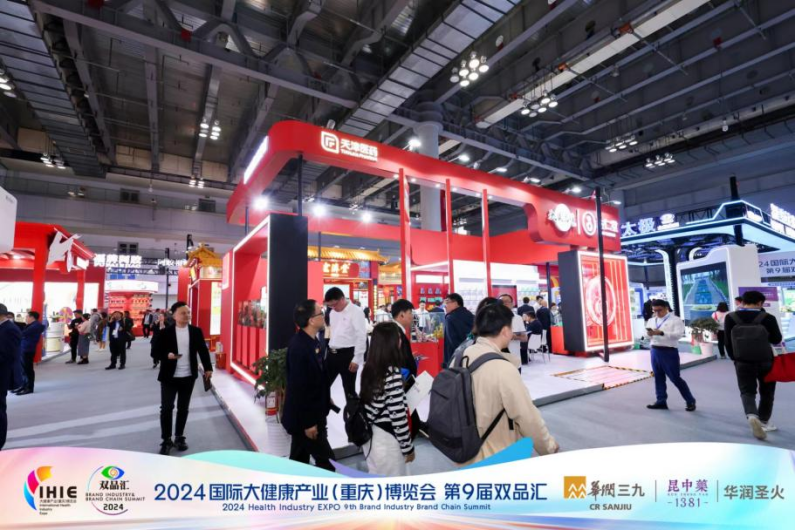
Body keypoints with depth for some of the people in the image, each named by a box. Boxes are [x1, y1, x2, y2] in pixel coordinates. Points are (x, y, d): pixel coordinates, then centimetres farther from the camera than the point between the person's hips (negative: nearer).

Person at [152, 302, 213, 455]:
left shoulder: (196, 331, 1)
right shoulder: (165, 332, -5)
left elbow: (203, 350, 5)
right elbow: (156, 351, -2)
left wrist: (208, 368, 1)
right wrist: (167, 355, -23)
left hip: (188, 377, 2)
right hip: (169, 377, -2)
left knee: (183, 409, 11)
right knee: (166, 408, 1)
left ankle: (179, 437, 26)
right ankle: (166, 440, 17)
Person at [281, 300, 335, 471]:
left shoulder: (314, 341, -1)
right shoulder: (298, 347, -28)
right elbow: (298, 388, -25)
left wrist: (326, 398, 14)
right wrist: (308, 422, -19)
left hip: (313, 412, 9)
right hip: (303, 417, -9)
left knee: (300, 459, 23)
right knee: (326, 461, 4)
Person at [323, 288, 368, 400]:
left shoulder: (356, 311, -13)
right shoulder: (333, 312, 11)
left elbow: (361, 336, -15)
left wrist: (357, 359, -16)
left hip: (347, 354, -7)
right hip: (332, 353, 7)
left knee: (349, 388, 6)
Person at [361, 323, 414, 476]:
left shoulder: (369, 368, -1)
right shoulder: (393, 374, -24)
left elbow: (376, 402, 5)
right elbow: (398, 417, -21)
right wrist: (408, 447, -10)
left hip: (370, 436, 7)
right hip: (387, 440, -7)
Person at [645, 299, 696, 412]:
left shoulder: (675, 320, -4)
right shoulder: (651, 321, 13)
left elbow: (678, 334, -17)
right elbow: (647, 334, 13)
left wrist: (661, 333, -28)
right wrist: (649, 334, -11)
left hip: (669, 352, -5)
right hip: (655, 351, 5)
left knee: (675, 378, 1)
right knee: (659, 377, 11)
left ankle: (690, 401, 19)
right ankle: (661, 401, 20)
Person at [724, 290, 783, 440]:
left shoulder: (730, 318, -7)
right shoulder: (768, 318, -11)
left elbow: (728, 341, 0)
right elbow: (777, 339, 0)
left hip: (743, 362, 0)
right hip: (766, 361, 0)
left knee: (747, 392, 5)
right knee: (766, 393, 17)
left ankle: (752, 416, -20)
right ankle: (764, 422, 25)